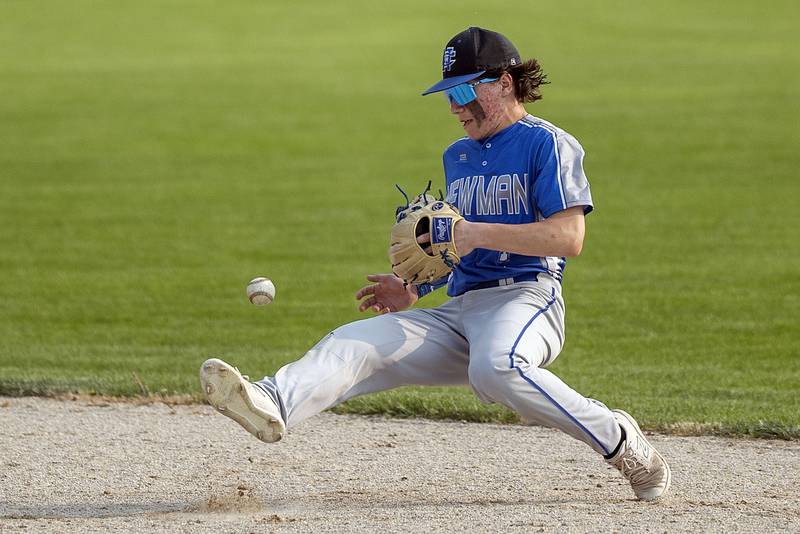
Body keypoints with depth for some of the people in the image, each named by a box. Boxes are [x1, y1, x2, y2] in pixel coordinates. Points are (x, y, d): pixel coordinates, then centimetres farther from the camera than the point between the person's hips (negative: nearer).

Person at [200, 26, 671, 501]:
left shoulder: (547, 144, -1)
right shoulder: (457, 157, 24)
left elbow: (569, 237, -14)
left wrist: (478, 234, -17)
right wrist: (415, 290, 14)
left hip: (525, 299, -8)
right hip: (458, 311, 8)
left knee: (496, 367, -39)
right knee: (354, 344, -12)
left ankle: (619, 441, -23)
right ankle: (273, 406, -39)